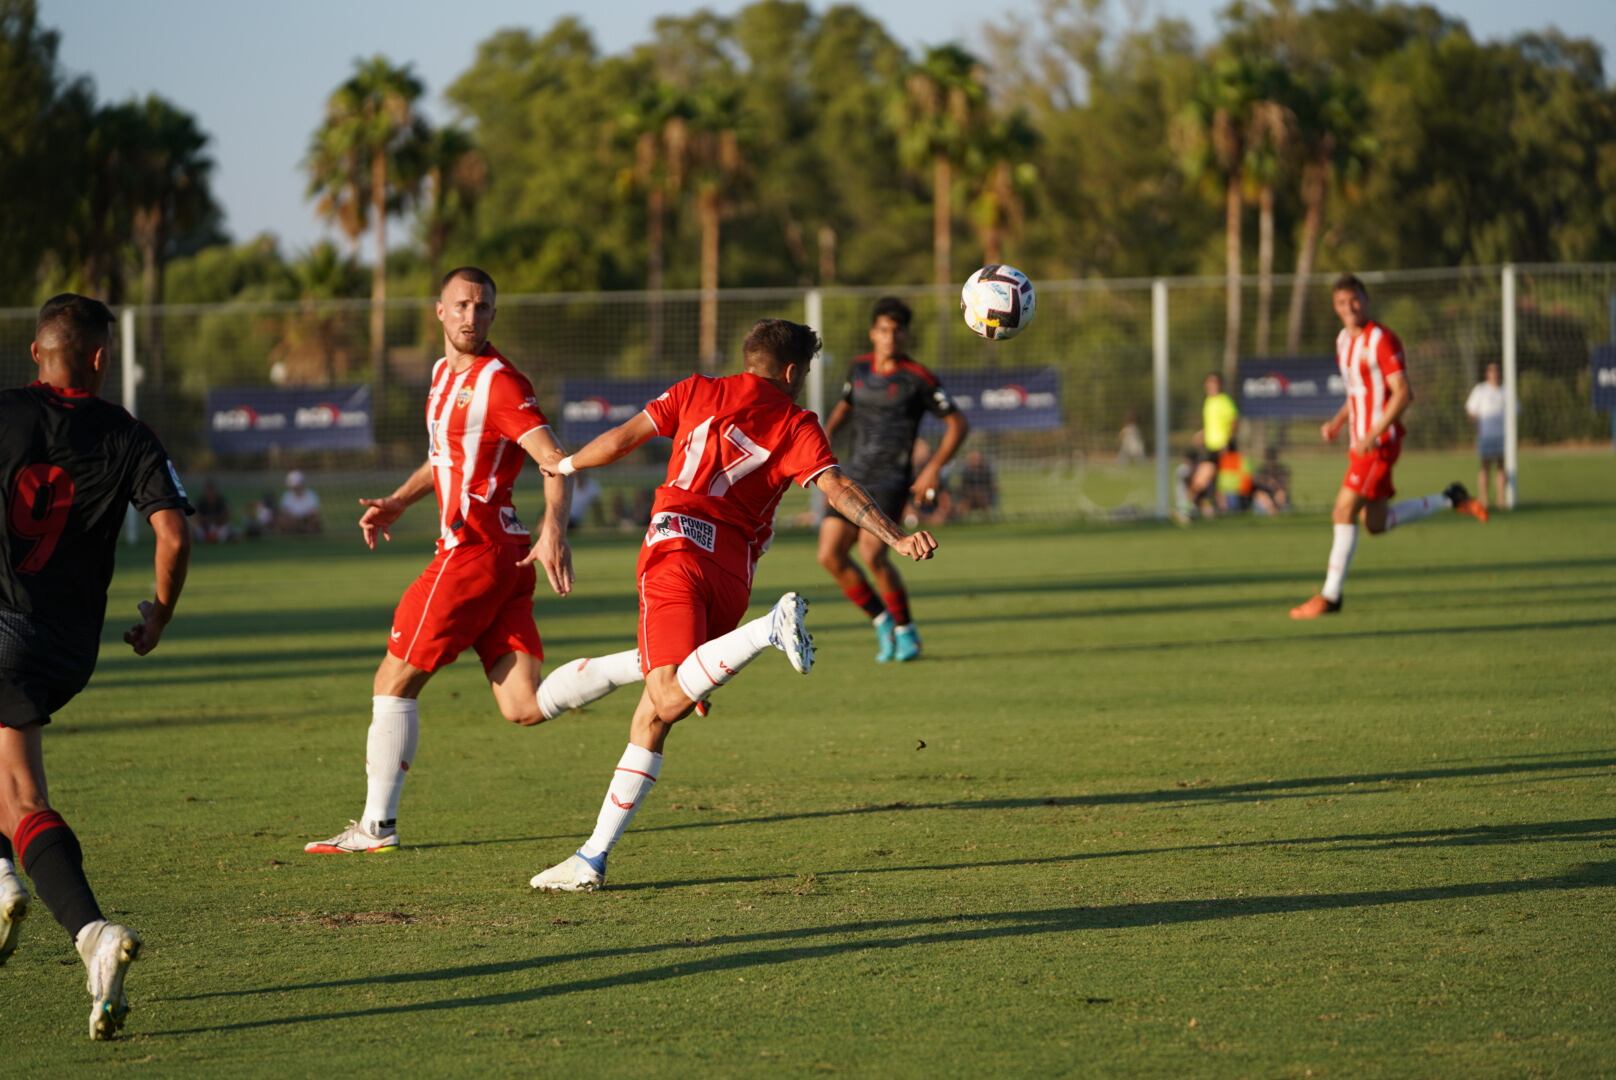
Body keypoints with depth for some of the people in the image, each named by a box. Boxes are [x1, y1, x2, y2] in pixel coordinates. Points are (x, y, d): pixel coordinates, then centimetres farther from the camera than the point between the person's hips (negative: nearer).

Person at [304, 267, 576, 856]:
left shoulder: (498, 382, -11)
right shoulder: (444, 373, 18)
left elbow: (556, 461, -19)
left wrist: (554, 527, -36)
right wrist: (397, 502, 20)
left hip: (475, 548, -9)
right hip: (507, 553, 9)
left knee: (396, 681, 1)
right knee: (523, 708, 0)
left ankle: (376, 825, 8)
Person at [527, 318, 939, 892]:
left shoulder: (698, 392, 14)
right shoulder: (796, 426, 11)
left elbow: (620, 440, 15)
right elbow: (838, 488, -4)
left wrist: (566, 465, 32)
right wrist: (898, 538, -10)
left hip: (676, 549, -2)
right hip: (733, 573, 2)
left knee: (669, 698, -25)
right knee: (651, 719, 8)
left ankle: (770, 629, -42)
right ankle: (594, 856, 7)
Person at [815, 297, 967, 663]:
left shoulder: (917, 379, -7)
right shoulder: (859, 368, 10)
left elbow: (957, 423, -3)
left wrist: (934, 468, -12)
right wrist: (825, 435, 10)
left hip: (892, 480, -6)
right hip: (856, 477, 6)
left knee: (872, 554, -23)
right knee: (830, 556, -5)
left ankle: (906, 631, -4)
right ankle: (882, 623, 12)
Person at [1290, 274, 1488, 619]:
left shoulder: (1381, 339, -13)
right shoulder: (1344, 340, 14)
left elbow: (1402, 393, -18)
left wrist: (1374, 435, -25)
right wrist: (1338, 422, 10)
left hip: (1380, 441, -9)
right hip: (1360, 442, 9)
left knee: (1345, 510, -13)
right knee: (1376, 523, 11)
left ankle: (1330, 596, -8)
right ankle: (1451, 500, 25)